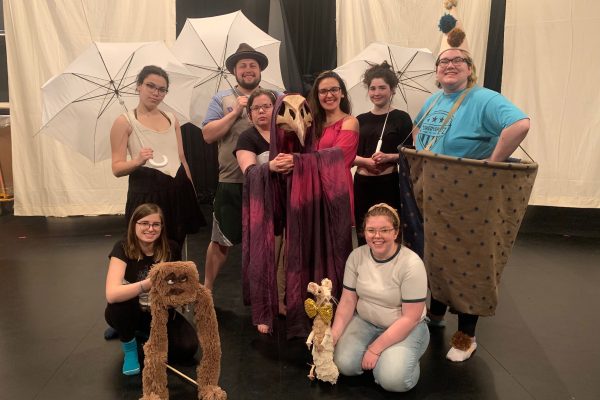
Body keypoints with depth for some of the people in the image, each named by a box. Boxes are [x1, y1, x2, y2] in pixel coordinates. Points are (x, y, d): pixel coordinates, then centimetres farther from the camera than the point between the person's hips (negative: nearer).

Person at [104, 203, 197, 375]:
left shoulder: (171, 248, -15)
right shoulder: (123, 248, -23)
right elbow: (112, 295, -38)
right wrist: (150, 282, -44)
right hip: (131, 311, -2)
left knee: (188, 347, -19)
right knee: (117, 306, -37)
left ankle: (147, 335, 12)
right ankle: (129, 347, -5)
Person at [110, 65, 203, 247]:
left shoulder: (171, 118, 13)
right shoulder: (125, 121, -2)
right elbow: (117, 168, -7)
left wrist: (192, 191, 13)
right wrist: (137, 161, -26)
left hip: (178, 189, 5)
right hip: (146, 191, -4)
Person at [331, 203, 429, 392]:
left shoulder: (412, 264, -22)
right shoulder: (356, 256, -8)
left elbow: (410, 318, -20)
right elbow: (348, 301, -4)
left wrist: (375, 348, -21)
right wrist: (333, 336, -18)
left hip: (406, 328, -4)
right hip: (365, 322, 4)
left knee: (392, 379, -25)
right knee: (344, 364, -18)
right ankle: (379, 355, 11)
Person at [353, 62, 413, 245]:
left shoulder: (401, 118, 0)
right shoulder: (360, 120, 10)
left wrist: (388, 157, -18)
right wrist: (366, 161, -11)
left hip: (389, 183, -3)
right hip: (363, 183, 3)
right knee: (363, 234, 9)